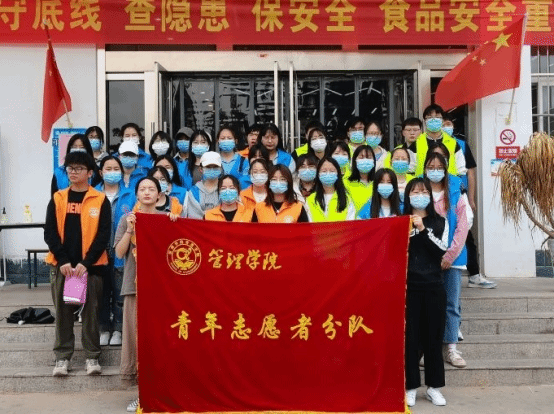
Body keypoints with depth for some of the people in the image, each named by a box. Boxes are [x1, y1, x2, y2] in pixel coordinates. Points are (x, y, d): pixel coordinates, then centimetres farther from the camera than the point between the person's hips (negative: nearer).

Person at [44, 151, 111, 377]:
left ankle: (92, 356, 14)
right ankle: (62, 357, 16)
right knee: (63, 311, 7)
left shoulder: (100, 200, 1)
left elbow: (104, 235, -4)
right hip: (61, 265, 2)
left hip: (91, 265, -2)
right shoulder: (57, 199, 8)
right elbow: (50, 232, 3)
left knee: (91, 311, 4)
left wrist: (86, 262, -13)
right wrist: (62, 260, -10)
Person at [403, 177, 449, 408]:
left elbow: (442, 251, -6)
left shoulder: (440, 222, 8)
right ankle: (411, 387, 9)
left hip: (434, 286, 1)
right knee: (409, 337, 0)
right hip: (408, 287, -1)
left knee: (433, 337, 5)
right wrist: (408, 233, -17)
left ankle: (434, 387, 15)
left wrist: (423, 230, -14)